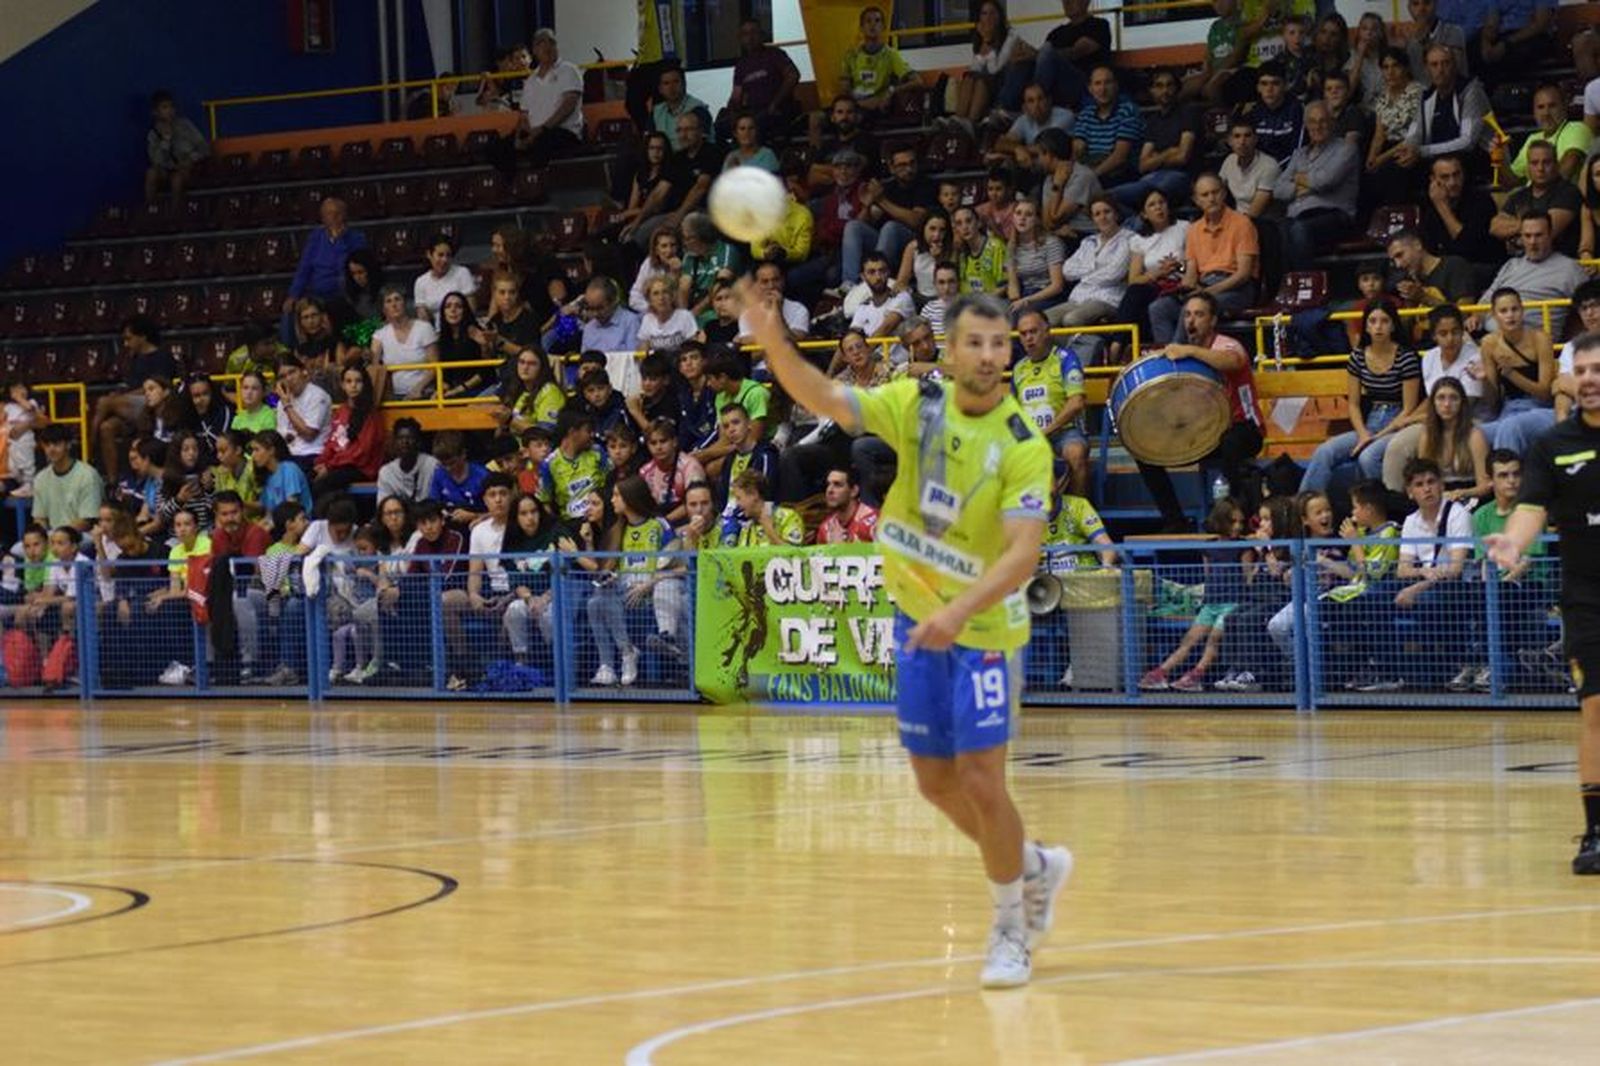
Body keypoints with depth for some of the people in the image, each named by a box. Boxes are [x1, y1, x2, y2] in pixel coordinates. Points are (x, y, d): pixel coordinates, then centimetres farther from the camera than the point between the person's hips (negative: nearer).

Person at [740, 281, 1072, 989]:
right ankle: (1035, 866, 36)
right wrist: (774, 345, -31)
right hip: (918, 621, 5)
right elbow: (827, 400, -13)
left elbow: (1023, 550, -26)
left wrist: (961, 611, -40)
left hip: (981, 631, -5)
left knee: (980, 781, -9)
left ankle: (1011, 928, 11)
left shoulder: (1023, 446, -17)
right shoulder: (917, 404, -4)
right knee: (936, 781, 11)